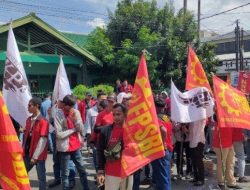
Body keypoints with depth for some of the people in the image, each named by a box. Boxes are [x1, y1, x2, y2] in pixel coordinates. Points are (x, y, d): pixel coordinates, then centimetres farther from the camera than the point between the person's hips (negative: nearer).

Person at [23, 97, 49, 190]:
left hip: (38, 155, -7)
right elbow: (26, 136, 13)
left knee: (41, 177, 5)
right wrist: (23, 150, 9)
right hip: (28, 153, 7)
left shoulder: (43, 121, -15)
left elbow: (43, 140, -17)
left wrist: (35, 156, -16)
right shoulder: (28, 120, 8)